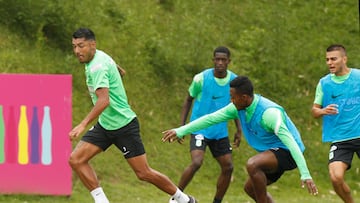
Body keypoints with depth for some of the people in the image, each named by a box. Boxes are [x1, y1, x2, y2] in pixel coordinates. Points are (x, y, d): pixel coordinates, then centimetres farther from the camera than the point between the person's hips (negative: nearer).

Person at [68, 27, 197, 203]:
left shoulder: (97, 67, -24)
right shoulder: (99, 56, 4)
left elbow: (104, 101, -38)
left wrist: (83, 125, -46)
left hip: (123, 126, -9)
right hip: (104, 125, 9)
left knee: (144, 173, -3)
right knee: (75, 159, -7)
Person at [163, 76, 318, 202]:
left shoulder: (268, 113, -29)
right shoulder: (239, 108, -4)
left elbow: (290, 142, -33)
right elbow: (212, 118, 4)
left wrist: (305, 174, -38)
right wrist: (181, 131, 4)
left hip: (287, 152, -10)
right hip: (274, 152, 10)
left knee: (252, 164, -30)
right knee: (250, 188, 15)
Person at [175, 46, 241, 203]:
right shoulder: (201, 78, -12)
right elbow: (188, 100, 1)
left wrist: (239, 130, 10)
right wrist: (181, 126, -3)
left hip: (220, 131, 5)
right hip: (200, 129, -5)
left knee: (228, 167, 2)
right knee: (196, 163, -23)